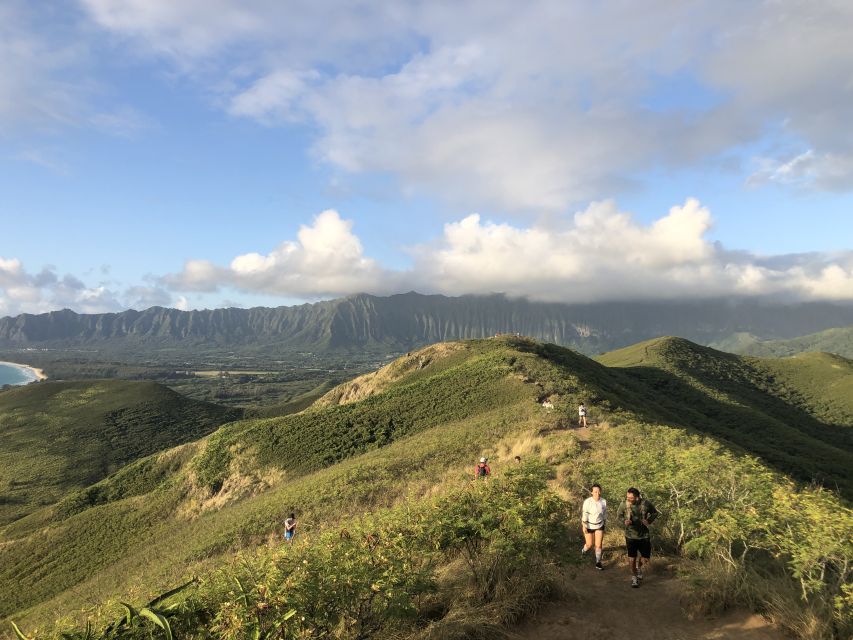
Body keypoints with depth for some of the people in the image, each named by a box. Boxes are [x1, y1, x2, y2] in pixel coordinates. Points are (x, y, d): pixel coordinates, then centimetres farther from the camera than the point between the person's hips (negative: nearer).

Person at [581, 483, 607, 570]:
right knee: (590, 544, 11)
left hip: (599, 526, 2)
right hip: (589, 526, -2)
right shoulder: (587, 501, -22)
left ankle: (598, 563, 17)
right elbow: (584, 514, -18)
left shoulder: (604, 501, -10)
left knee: (598, 545, 2)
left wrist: (605, 524, 12)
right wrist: (584, 526, -17)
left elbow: (604, 513, 4)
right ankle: (584, 551, 44)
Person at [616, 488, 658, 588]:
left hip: (644, 536, 1)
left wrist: (649, 520, -15)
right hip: (630, 536, -1)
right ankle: (634, 577, 28)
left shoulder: (646, 504, -17)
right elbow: (618, 515, 0)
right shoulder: (624, 505, -18)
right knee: (633, 558, 4)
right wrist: (624, 521, -21)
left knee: (646, 558, 10)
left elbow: (654, 512, 3)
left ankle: (639, 567, 45)